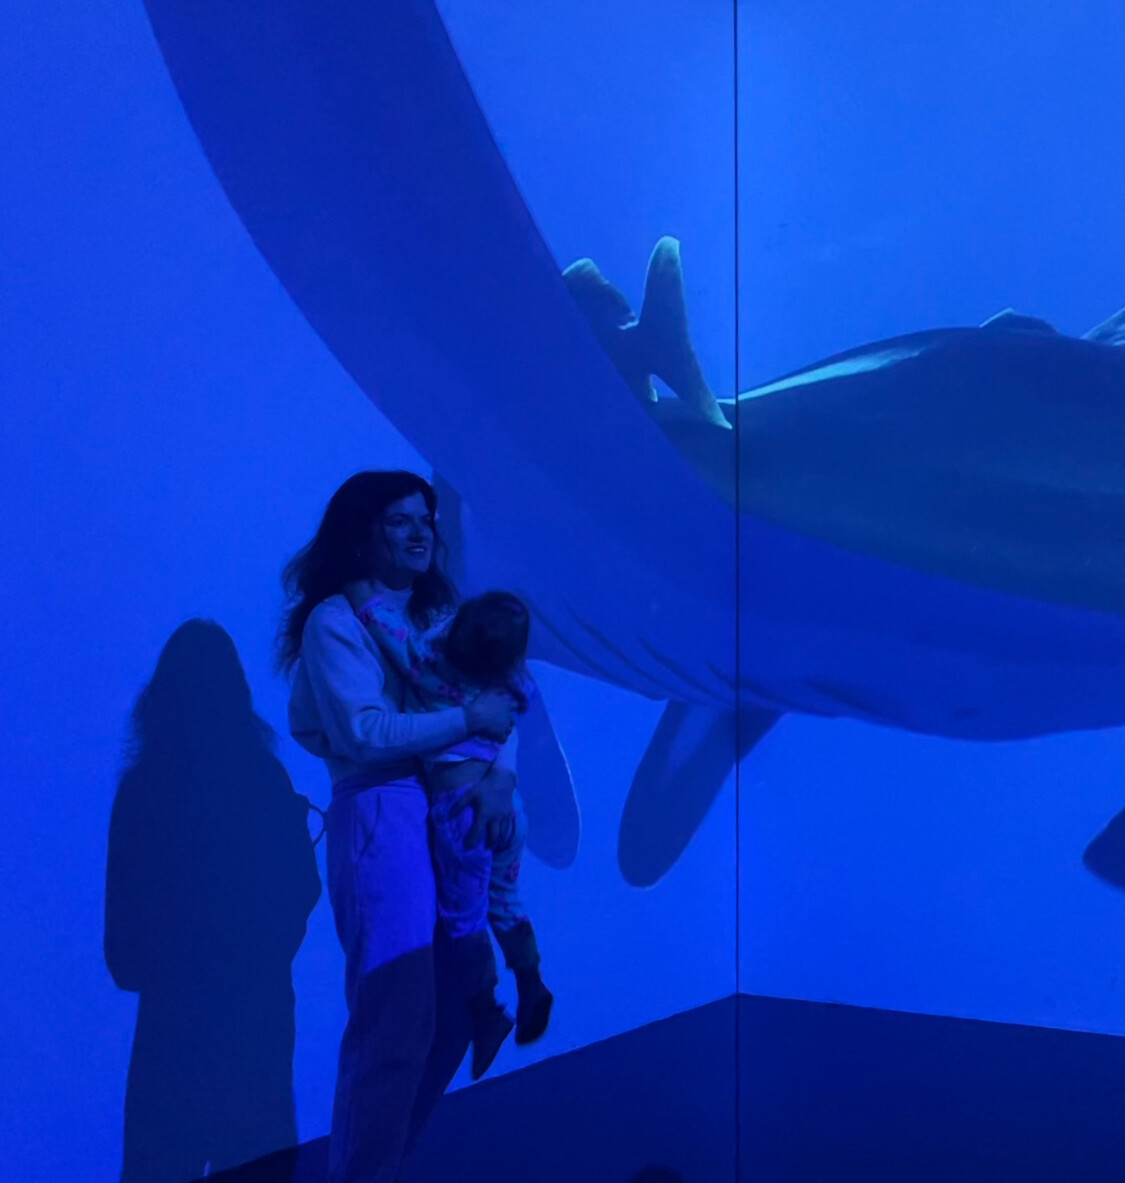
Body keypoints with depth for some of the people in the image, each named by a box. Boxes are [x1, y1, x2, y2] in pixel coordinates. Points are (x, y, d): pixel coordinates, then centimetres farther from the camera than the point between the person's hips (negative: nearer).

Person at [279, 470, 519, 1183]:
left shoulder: (436, 613, 17)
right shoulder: (335, 620, -4)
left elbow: (496, 702, 10)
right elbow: (365, 733, -16)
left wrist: (502, 773, -9)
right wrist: (468, 719, -11)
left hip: (450, 819, 7)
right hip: (382, 821, -7)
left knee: (454, 1014, 10)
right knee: (398, 1023, -9)